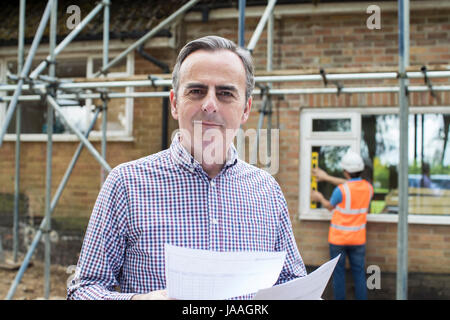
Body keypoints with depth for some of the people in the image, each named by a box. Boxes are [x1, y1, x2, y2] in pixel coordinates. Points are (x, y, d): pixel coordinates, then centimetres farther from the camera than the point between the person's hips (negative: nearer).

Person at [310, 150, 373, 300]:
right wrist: (327, 177, 20)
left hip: (338, 238, -4)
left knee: (338, 273, 8)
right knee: (359, 273, 11)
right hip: (358, 239, 4)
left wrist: (320, 198, 21)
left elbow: (331, 207, -1)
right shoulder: (368, 187, -4)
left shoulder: (340, 190, -19)